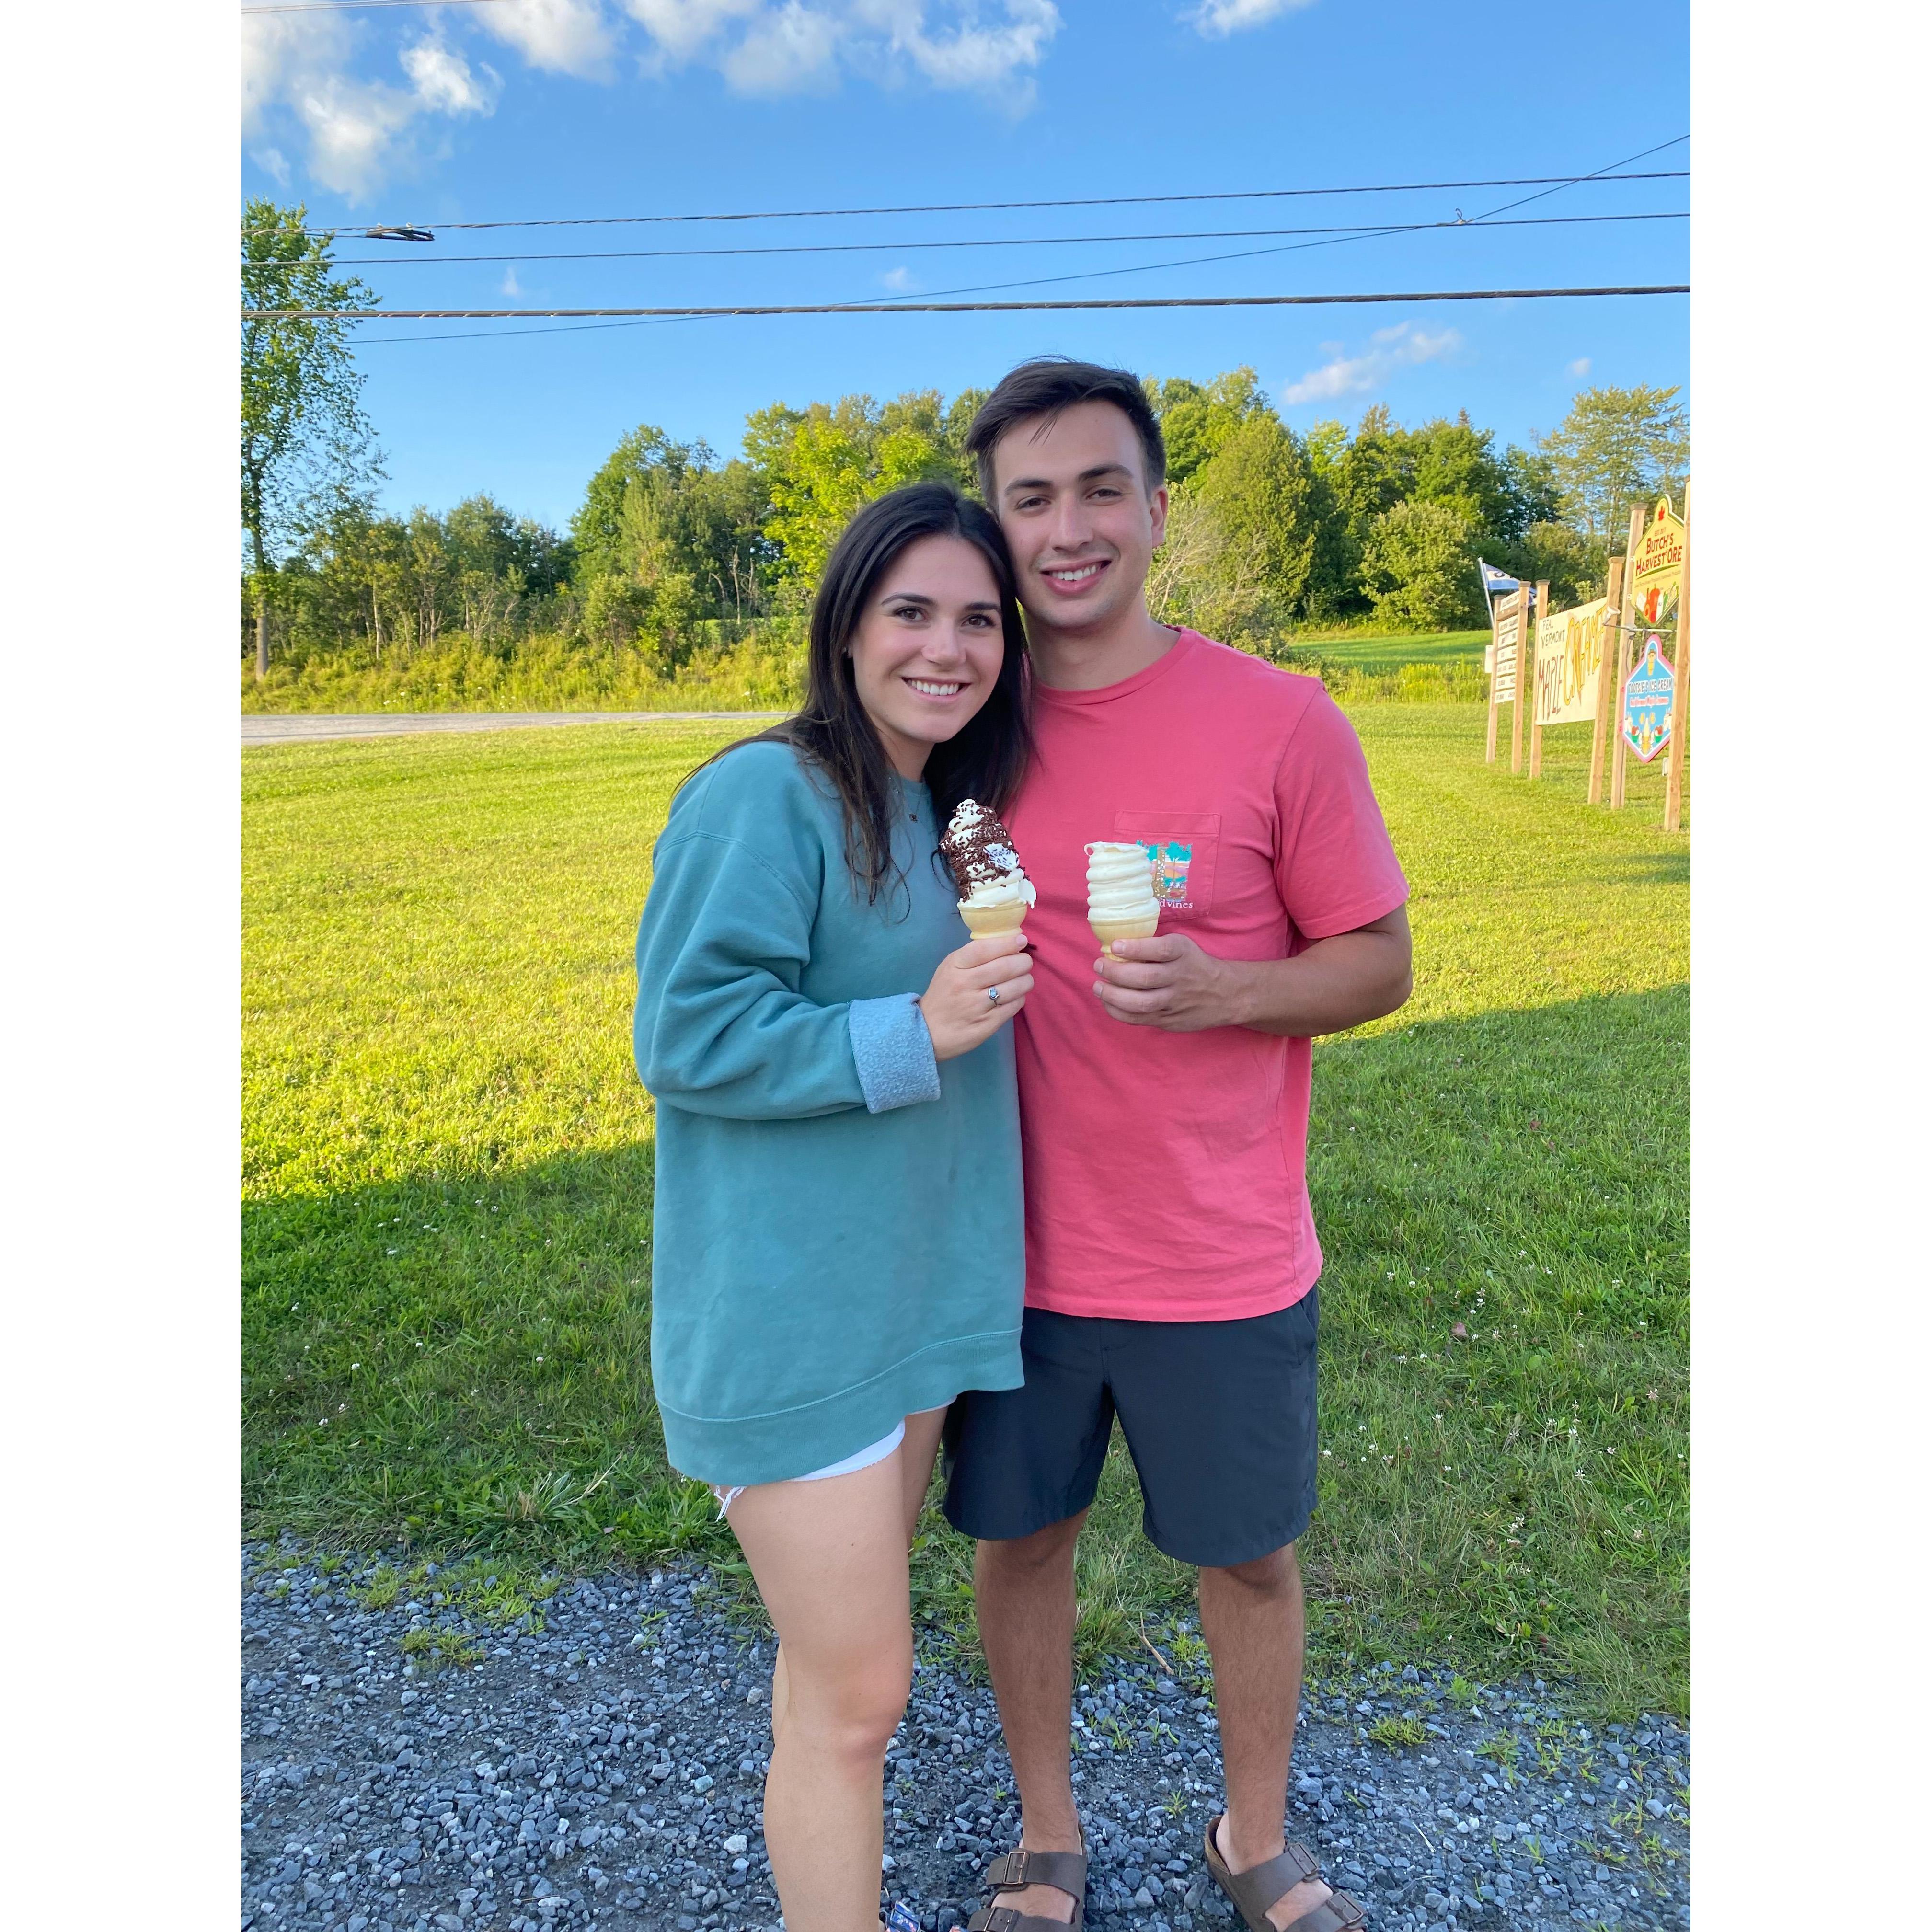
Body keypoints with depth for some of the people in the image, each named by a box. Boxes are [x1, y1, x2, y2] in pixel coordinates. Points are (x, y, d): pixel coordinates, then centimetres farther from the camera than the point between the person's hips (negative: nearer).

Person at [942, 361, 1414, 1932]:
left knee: (1250, 1559, 17)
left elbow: (1378, 962, -5)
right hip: (1012, 1253, 2)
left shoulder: (1280, 722, -10)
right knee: (1020, 1536, 17)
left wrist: (1217, 990, -21)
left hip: (1224, 1269, -2)